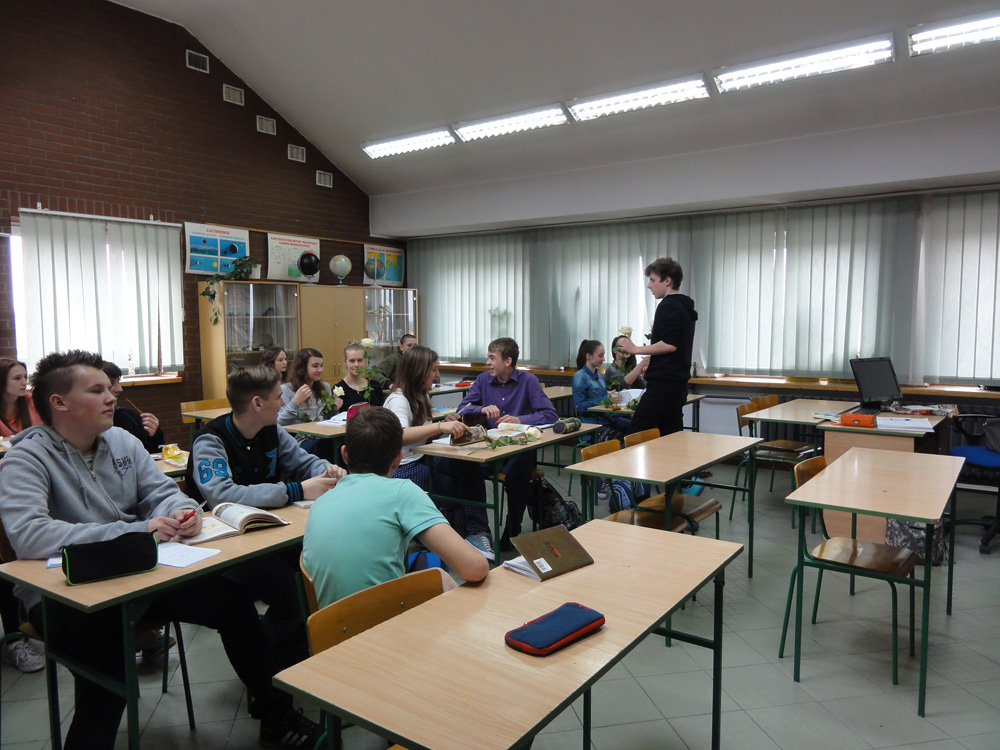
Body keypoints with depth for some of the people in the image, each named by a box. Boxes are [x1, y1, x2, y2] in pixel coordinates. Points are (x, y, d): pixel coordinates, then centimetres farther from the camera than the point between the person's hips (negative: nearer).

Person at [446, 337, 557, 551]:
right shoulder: (483, 380, 10)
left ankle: (512, 532, -10)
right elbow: (462, 409, 5)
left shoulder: (528, 381, -1)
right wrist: (483, 409, -14)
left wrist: (519, 419, -20)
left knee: (517, 472, -34)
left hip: (519, 447, -3)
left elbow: (550, 415, -9)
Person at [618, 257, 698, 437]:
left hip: (663, 384, -10)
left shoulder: (668, 306, -12)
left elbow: (670, 344, -22)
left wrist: (636, 349, -14)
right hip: (679, 385, 10)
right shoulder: (685, 306, 18)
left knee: (635, 434, -6)